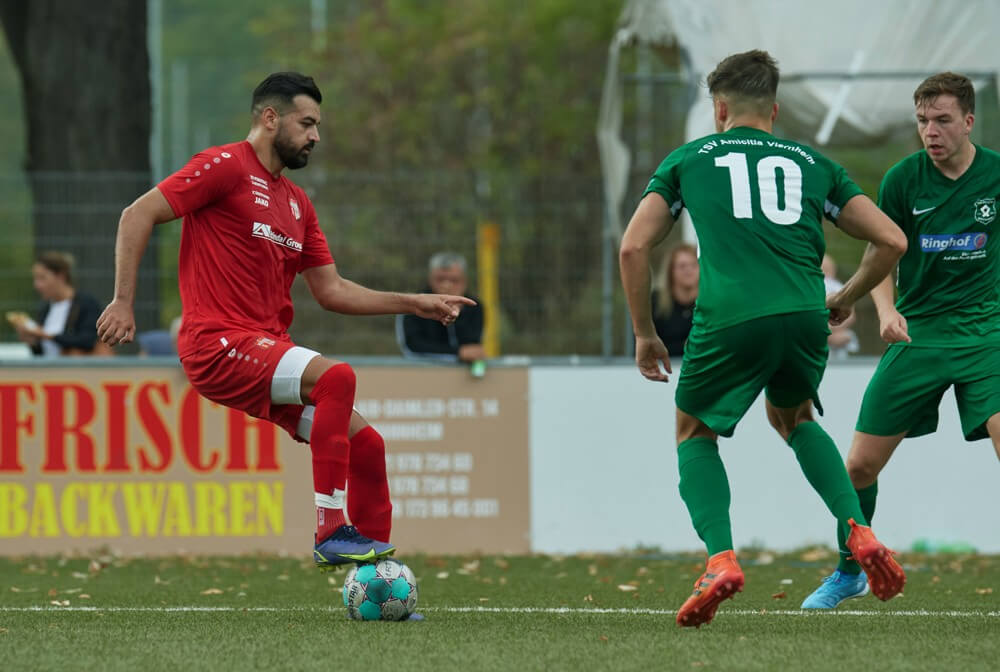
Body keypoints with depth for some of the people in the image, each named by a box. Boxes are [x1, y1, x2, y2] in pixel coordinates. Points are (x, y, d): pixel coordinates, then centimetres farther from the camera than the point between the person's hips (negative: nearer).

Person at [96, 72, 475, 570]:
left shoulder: (297, 203, 21)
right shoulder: (226, 167, -4)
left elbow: (331, 291, 23)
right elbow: (138, 216, -9)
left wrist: (415, 304, 17)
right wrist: (123, 300, -17)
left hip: (268, 351, 9)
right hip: (219, 345, -9)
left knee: (365, 444, 1)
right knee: (336, 376, -29)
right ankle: (330, 532, -28)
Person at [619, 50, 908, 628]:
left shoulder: (690, 159, 20)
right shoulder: (813, 163, 23)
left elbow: (634, 246, 13)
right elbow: (892, 241, 18)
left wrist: (645, 334, 23)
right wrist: (848, 299, 34)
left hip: (730, 319, -3)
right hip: (804, 315, 3)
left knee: (695, 434, 22)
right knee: (793, 419, 32)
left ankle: (721, 559, -2)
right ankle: (860, 534, 12)